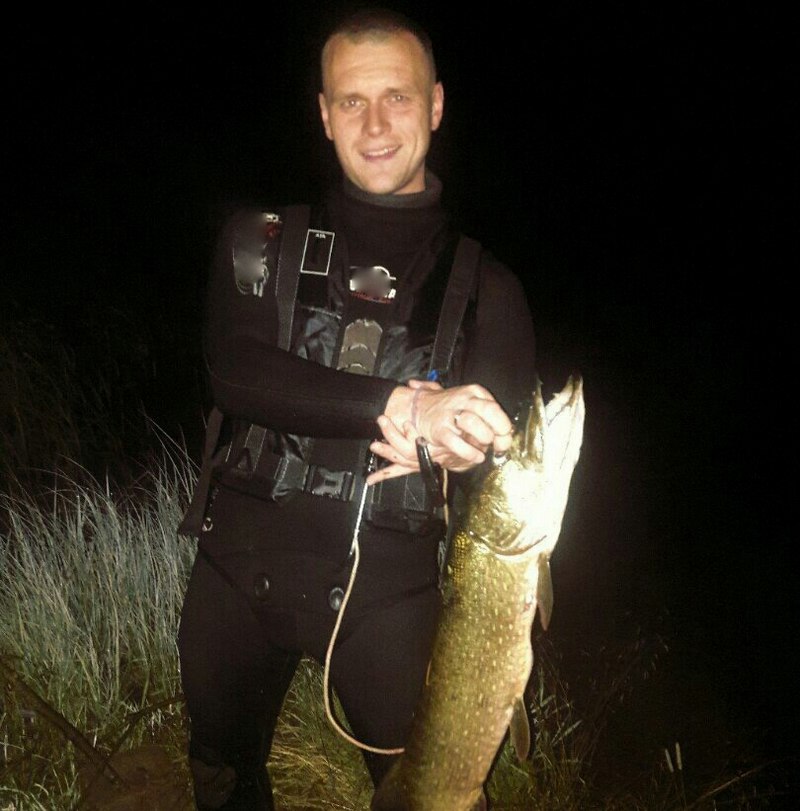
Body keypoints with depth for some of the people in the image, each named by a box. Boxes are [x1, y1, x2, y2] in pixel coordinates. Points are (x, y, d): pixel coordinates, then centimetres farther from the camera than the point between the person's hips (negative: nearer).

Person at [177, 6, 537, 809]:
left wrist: (442, 442, -23)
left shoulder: (483, 284, 0)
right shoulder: (261, 240, 1)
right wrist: (401, 406, -28)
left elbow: (510, 452, 0)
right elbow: (234, 370, -16)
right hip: (241, 562, 2)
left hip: (389, 585, -1)